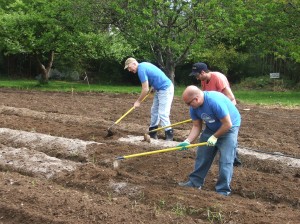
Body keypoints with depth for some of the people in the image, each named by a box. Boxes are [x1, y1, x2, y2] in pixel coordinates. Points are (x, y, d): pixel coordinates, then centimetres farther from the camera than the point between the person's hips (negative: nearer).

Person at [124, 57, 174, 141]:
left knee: (162, 113, -13)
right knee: (154, 111, 13)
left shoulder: (141, 70, -19)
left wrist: (138, 101, -7)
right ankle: (153, 134, 19)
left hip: (166, 89, -11)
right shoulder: (143, 65, 11)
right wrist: (153, 88, 18)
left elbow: (145, 89, -18)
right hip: (159, 89, 11)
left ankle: (169, 136, -11)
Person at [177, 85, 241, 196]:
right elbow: (196, 126, -6)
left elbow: (227, 124, -30)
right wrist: (187, 141, -19)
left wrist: (215, 137, -18)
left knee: (225, 160, -11)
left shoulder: (215, 101, -36)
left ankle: (223, 191, -5)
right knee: (202, 154, 7)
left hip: (229, 127, -7)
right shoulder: (194, 106, -13)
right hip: (211, 128, 7)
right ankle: (195, 182, 19)